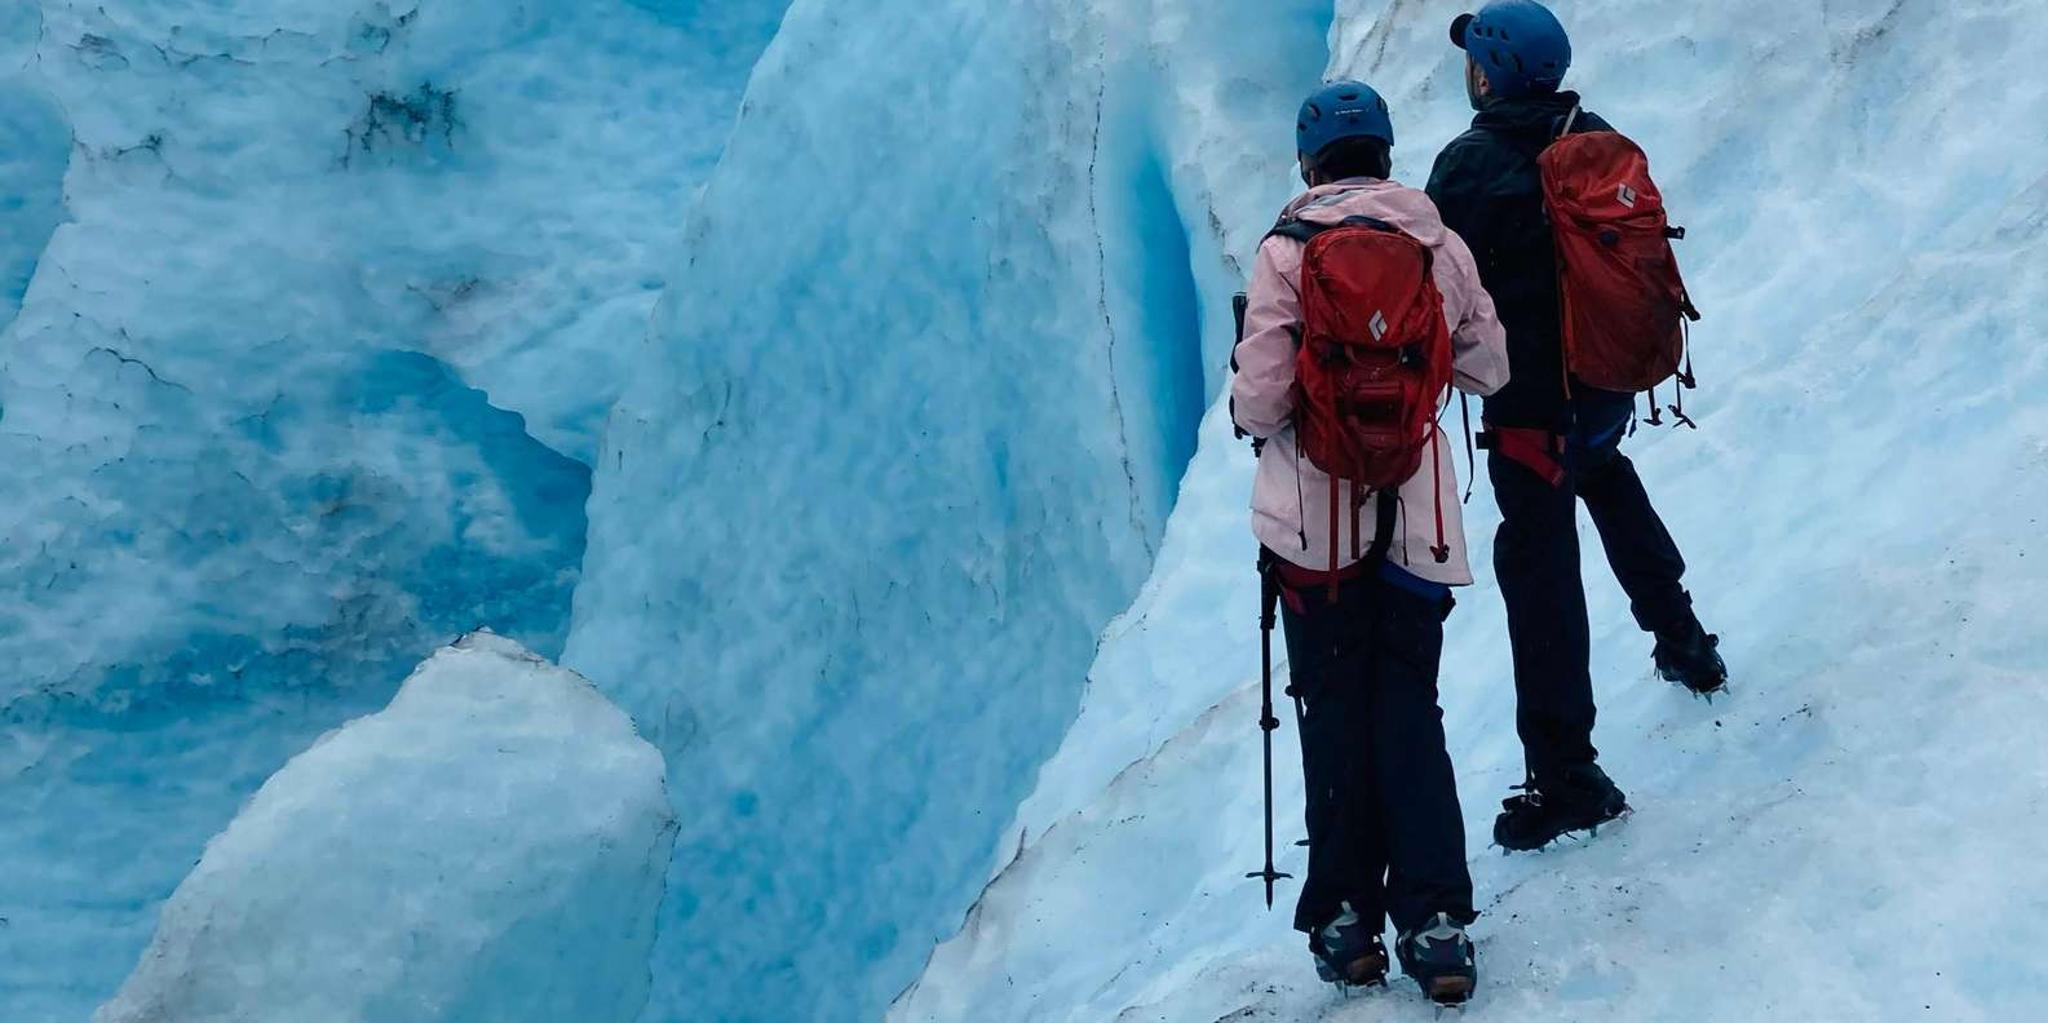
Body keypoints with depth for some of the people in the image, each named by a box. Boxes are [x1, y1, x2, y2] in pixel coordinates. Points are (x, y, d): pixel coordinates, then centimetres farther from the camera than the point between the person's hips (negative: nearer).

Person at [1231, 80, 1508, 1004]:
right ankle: (1434, 921, 3)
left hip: (1316, 519, -2)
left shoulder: (1287, 251, -10)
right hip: (1415, 518, 2)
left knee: (1334, 713, 10)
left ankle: (1346, 918, 13)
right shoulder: (1438, 244, -1)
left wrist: (1252, 406, 9)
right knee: (1411, 711, 10)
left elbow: (1260, 403, -14)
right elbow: (1488, 368, 8)